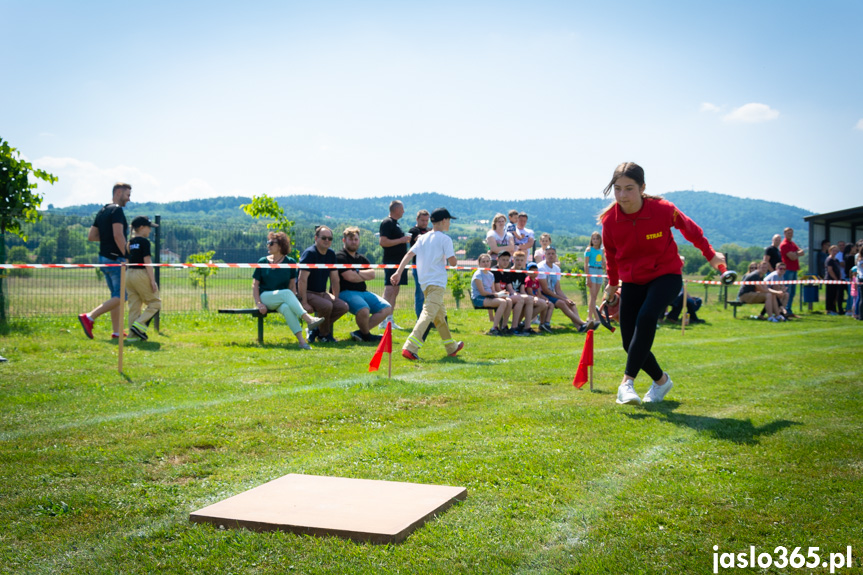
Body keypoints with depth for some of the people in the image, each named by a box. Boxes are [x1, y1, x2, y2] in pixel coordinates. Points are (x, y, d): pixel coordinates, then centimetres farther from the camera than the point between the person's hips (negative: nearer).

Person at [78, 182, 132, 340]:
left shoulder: (102, 211, 16)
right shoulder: (116, 210, -12)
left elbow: (91, 236, 16)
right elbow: (118, 235, -22)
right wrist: (127, 256, -18)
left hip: (104, 257, 10)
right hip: (116, 258, -10)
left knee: (116, 296, 11)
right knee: (120, 297, -6)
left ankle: (117, 332, 11)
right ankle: (89, 317, -13)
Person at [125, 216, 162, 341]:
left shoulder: (130, 243, 13)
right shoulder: (144, 242, -9)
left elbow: (127, 261, 15)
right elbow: (147, 262, -14)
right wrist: (152, 281, -14)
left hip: (129, 274, 8)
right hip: (141, 274, -8)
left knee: (134, 306, 9)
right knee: (155, 303, 2)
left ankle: (133, 333, 7)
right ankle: (138, 325, -12)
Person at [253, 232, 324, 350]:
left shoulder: (290, 262, 10)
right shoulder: (262, 262, 9)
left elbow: (292, 284, 9)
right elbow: (255, 285, 6)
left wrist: (293, 302, -7)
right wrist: (258, 303, -8)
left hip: (282, 299, 0)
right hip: (265, 297, 0)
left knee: (286, 307, -39)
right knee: (287, 293, -34)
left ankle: (301, 340, -50)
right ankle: (308, 319, -49)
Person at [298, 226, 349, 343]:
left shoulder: (331, 254, 8)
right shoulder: (310, 253, -15)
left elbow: (335, 279, 14)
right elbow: (302, 280, -20)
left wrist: (336, 300, 6)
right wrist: (304, 303, -25)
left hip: (322, 293, 8)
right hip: (307, 293, -8)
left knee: (343, 307, -14)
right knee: (326, 305, -33)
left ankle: (316, 330, 0)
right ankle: (324, 334, -6)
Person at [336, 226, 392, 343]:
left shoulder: (362, 259, 21)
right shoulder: (340, 257, -2)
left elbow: (372, 274, 6)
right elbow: (349, 277, -14)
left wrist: (357, 273, -7)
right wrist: (364, 276, 3)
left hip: (363, 292, 8)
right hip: (346, 292, -8)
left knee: (387, 309, -6)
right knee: (364, 310, -35)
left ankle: (360, 333, -10)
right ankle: (366, 335, -6)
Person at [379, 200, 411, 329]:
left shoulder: (395, 223, 20)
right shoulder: (387, 223, -11)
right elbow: (383, 242, -20)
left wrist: (405, 240, 15)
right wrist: (401, 240, -18)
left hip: (398, 261, 10)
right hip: (391, 261, -10)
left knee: (395, 291, 10)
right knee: (389, 289, -12)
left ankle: (390, 319, 14)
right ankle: (385, 321, -13)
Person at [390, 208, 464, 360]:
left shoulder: (422, 238, 13)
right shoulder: (445, 239, -6)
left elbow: (409, 254, 3)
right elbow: (452, 262, -10)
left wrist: (398, 272, -2)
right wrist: (452, 256, 12)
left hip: (424, 282, 8)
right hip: (437, 282, -8)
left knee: (440, 315, 20)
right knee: (428, 314, -16)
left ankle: (452, 347, 33)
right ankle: (409, 348, -30)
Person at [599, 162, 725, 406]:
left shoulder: (663, 210, -18)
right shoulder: (609, 220, -12)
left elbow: (689, 228, 4)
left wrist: (710, 255, 14)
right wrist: (612, 283, 20)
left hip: (666, 275, -3)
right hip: (632, 281, 3)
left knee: (646, 317, -32)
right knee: (629, 342, -3)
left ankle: (627, 381, -31)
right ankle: (661, 380, 23)